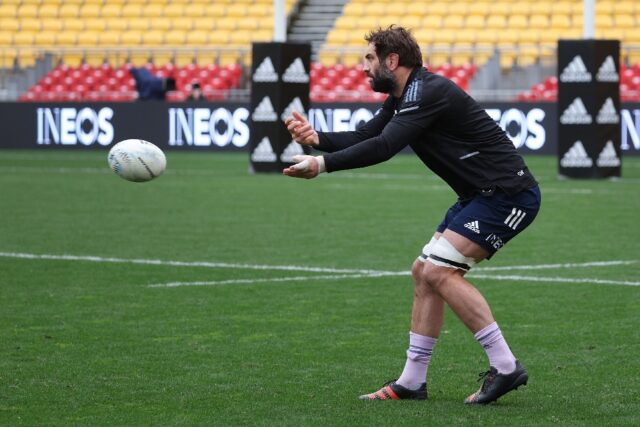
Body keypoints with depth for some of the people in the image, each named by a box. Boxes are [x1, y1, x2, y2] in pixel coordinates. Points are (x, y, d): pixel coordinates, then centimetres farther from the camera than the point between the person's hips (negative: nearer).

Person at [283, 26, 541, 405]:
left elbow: (384, 147, -27)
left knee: (439, 271, -17)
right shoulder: (403, 98, 14)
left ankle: (506, 367, -15)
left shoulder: (428, 92, -19)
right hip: (482, 196, 11)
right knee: (425, 271, 9)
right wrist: (317, 138, -4)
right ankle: (413, 381, 13)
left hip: (507, 194, -11)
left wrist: (323, 164, -26)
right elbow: (364, 138, 13)